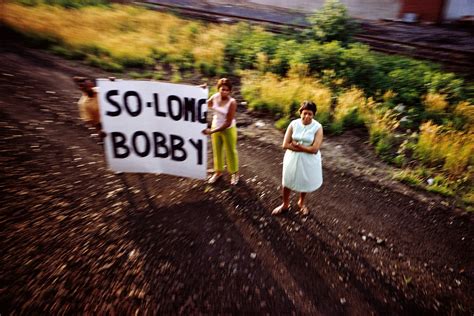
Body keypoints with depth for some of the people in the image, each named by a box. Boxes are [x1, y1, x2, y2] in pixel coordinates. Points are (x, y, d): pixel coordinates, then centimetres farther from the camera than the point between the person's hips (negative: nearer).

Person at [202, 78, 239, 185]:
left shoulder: (232, 102, -24)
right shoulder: (214, 97, -9)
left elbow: (228, 123, -25)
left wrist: (211, 131, -30)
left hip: (228, 130, -5)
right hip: (215, 127, 5)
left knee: (230, 151, 12)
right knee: (217, 151, 19)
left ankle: (235, 173, 34)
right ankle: (218, 171, 40)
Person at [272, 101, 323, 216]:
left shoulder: (318, 127, -16)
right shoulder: (293, 124, -10)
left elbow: (314, 149, -22)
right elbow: (285, 145, -14)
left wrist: (296, 145, -18)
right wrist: (304, 148, -20)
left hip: (309, 160, -1)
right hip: (292, 158, 2)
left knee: (305, 182, 20)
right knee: (287, 182, 14)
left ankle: (301, 202, 48)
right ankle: (285, 204, 39)